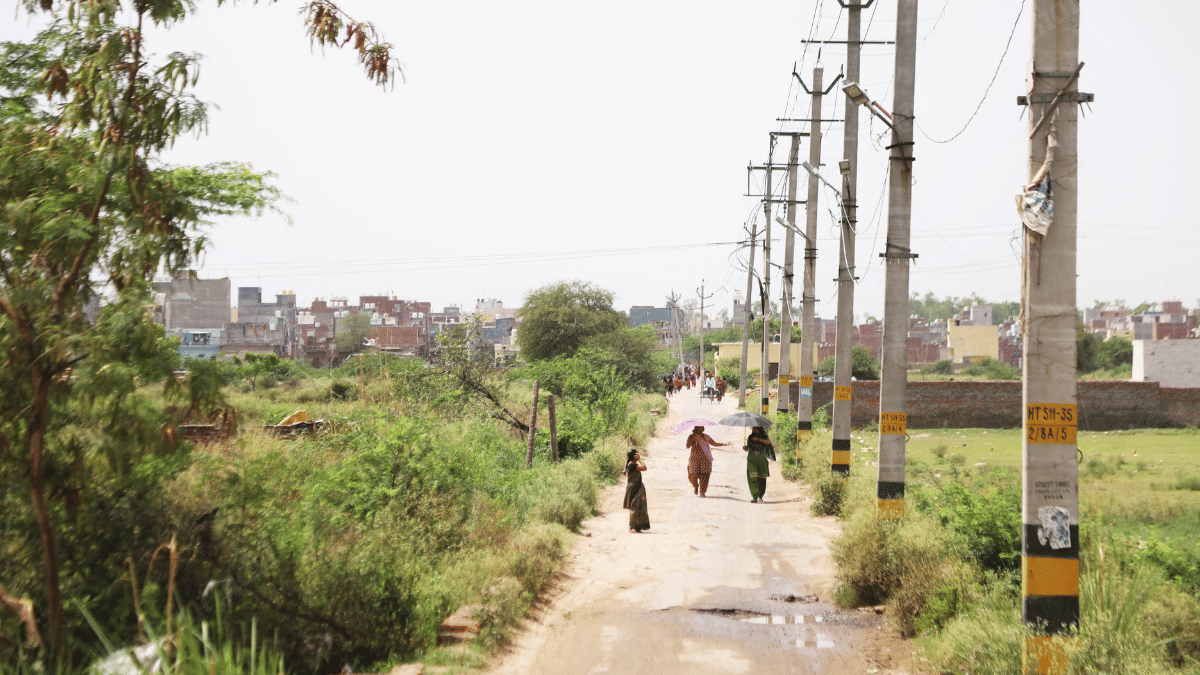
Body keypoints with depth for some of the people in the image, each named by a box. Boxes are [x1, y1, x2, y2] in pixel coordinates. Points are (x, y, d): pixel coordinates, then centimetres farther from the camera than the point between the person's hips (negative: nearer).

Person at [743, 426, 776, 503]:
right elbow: (747, 448, 12)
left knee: (761, 479, 0)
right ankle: (754, 497, -16)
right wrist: (744, 448, -11)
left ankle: (760, 496, 18)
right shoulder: (750, 437, 10)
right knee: (753, 478, -14)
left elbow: (768, 442, -14)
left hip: (762, 459, 0)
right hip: (751, 459, 0)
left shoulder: (764, 437, 7)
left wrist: (758, 439, -23)